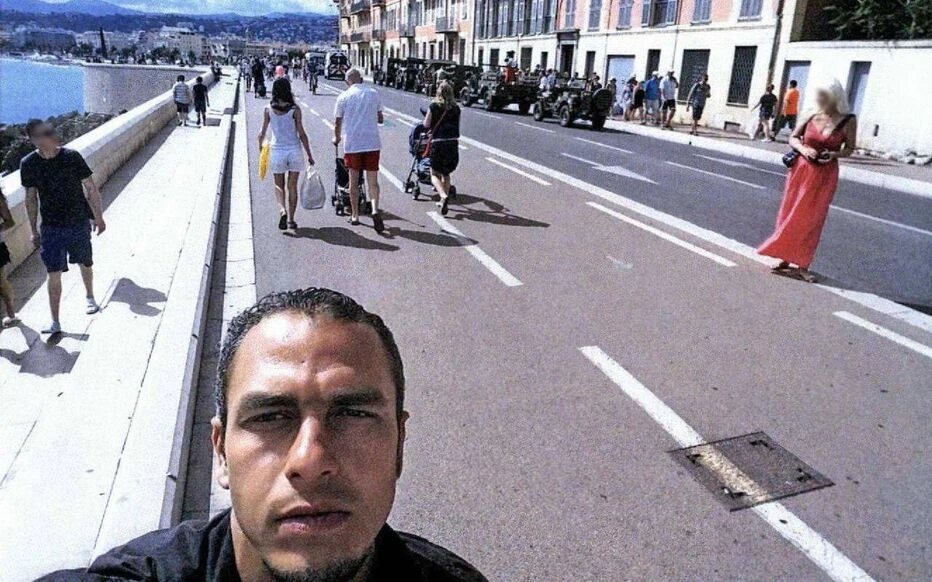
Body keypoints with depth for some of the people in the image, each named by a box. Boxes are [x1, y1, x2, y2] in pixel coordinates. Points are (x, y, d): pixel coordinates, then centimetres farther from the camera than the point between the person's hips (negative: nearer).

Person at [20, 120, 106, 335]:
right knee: (54, 273, -3)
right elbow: (31, 198, 5)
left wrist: (98, 217, 1)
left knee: (85, 263, 16)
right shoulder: (28, 164, -5)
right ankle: (55, 322, 3)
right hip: (51, 227, 1)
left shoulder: (71, 157, -10)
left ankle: (89, 297, 44)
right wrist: (34, 230, 8)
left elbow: (90, 188, -2)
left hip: (79, 222, 0)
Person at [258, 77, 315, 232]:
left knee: (279, 185, 14)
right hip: (294, 150, 0)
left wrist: (261, 145, 22)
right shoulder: (295, 109, -6)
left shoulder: (268, 109, -2)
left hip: (277, 151, 1)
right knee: (292, 186, 10)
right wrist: (309, 155, 0)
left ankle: (282, 210, -11)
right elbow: (301, 134, -6)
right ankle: (291, 219, 10)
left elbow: (262, 133, 1)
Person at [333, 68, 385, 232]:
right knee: (373, 180, 5)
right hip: (372, 143, 1)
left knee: (353, 181, 11)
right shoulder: (374, 94, 4)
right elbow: (380, 119, 12)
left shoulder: (343, 97, -1)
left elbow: (337, 122, 4)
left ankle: (355, 215, 17)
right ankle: (375, 209, -18)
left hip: (352, 144, -1)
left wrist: (336, 137, 23)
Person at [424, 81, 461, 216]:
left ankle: (443, 196, -20)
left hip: (438, 143, -3)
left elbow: (426, 124, -1)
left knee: (434, 174, 5)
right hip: (453, 143, 3)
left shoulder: (434, 106, -3)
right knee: (446, 173, 20)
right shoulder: (456, 108, 5)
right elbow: (457, 125, 10)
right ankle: (444, 200, 23)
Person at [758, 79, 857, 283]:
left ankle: (802, 265, 8)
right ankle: (785, 260, 18)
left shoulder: (848, 121, -7)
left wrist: (834, 154, -16)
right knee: (790, 215, 6)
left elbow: (849, 149, 4)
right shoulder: (813, 116, -2)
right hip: (801, 170, 2)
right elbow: (793, 138, 8)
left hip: (824, 176, -2)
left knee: (811, 219, 0)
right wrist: (802, 149, -12)